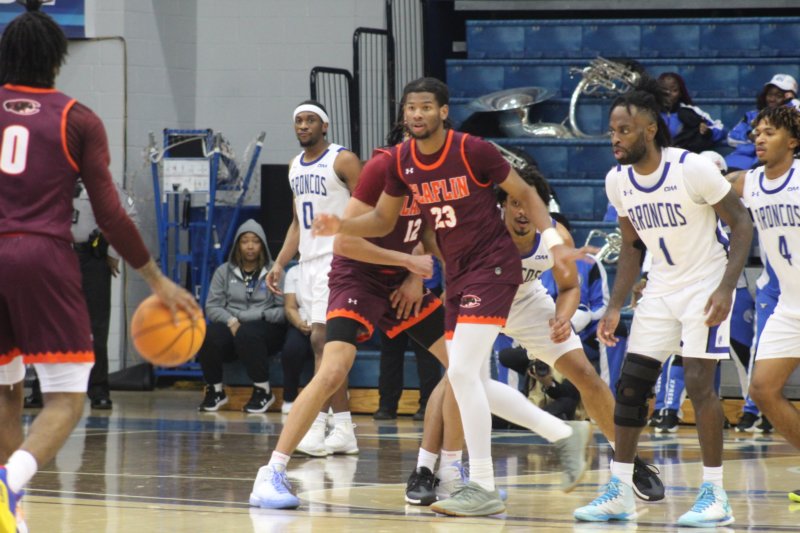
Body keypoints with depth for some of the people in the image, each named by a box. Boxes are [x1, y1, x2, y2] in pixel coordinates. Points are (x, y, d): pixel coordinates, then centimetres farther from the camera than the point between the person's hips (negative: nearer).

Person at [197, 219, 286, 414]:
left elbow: (284, 310, -5)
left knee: (247, 334, -39)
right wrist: (231, 321, -12)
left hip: (266, 328, -3)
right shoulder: (224, 272, 14)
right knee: (208, 336, -31)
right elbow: (212, 306, 8)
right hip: (230, 326, 3)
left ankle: (263, 391, -19)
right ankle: (215, 390, -6)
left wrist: (251, 317, -14)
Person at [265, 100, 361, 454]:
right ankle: (344, 431, 11)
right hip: (308, 262, 8)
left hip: (336, 260, -8)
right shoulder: (295, 166, 15)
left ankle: (316, 428, -17)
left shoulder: (343, 160, -8)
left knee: (321, 339, -16)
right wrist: (280, 263, 13)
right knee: (327, 345, 8)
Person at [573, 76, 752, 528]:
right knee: (630, 384, 1)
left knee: (699, 384, -14)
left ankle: (716, 495, -3)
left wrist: (727, 288, -24)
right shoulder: (618, 181, -3)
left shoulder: (694, 169, -21)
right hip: (661, 289, 6)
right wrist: (616, 307, 4)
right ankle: (620, 492, 9)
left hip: (706, 285, -6)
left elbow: (742, 224, -15)